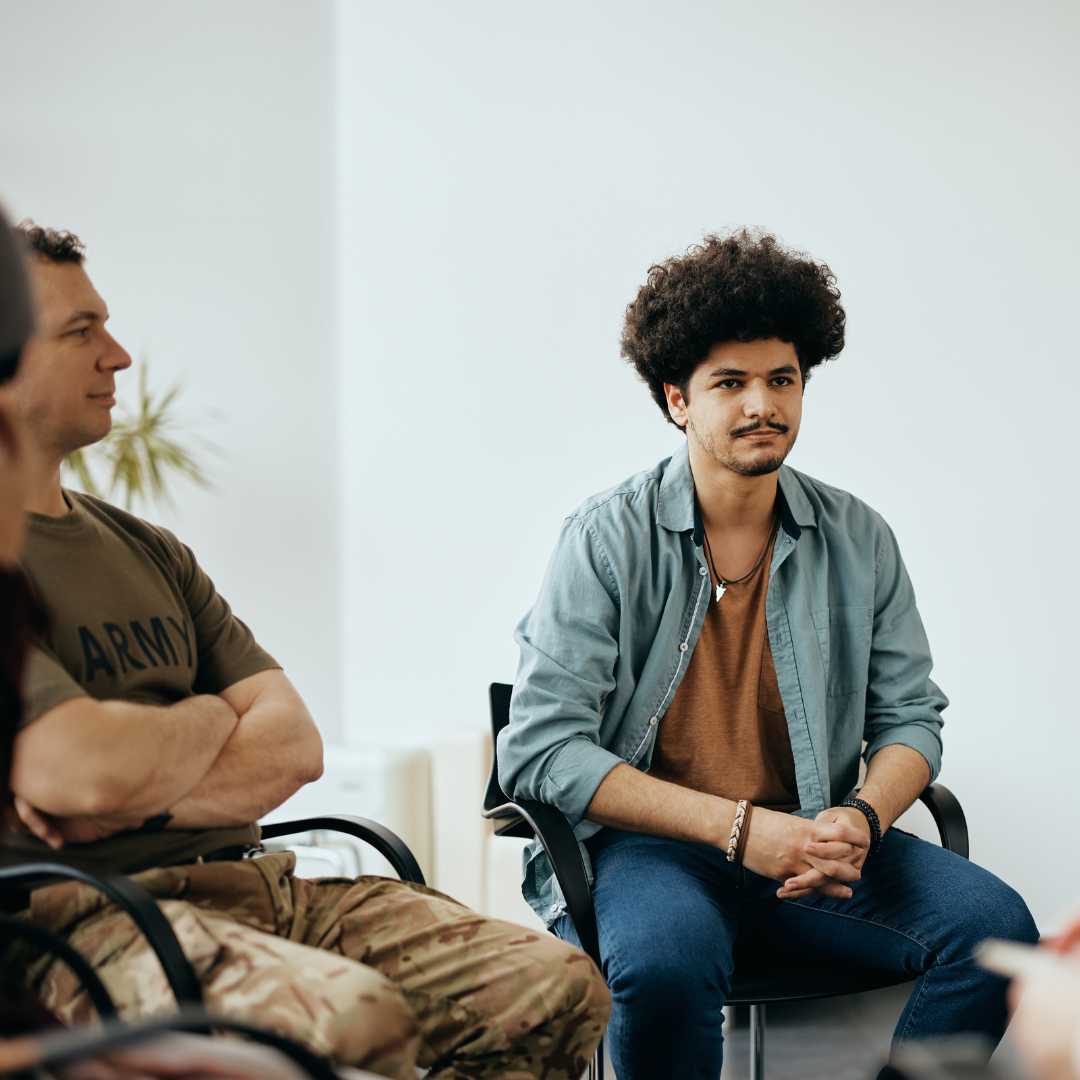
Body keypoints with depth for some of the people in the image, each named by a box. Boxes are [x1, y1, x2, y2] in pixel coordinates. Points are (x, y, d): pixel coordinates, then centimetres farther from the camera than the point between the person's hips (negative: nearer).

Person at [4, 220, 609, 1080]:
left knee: (559, 987, -9)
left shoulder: (148, 550, 20)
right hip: (84, 918, -7)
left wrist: (136, 800, -10)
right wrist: (208, 717, 2)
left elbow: (295, 745, 10)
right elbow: (92, 770, -20)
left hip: (249, 882, 8)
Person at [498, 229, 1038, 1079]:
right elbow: (539, 748, -13)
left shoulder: (859, 540, 7)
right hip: (645, 843, -4)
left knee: (995, 925, -20)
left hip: (809, 842, 4)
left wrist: (861, 817, -12)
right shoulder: (607, 539, -6)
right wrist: (738, 829, -19)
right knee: (665, 958, -37)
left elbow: (910, 714, 13)